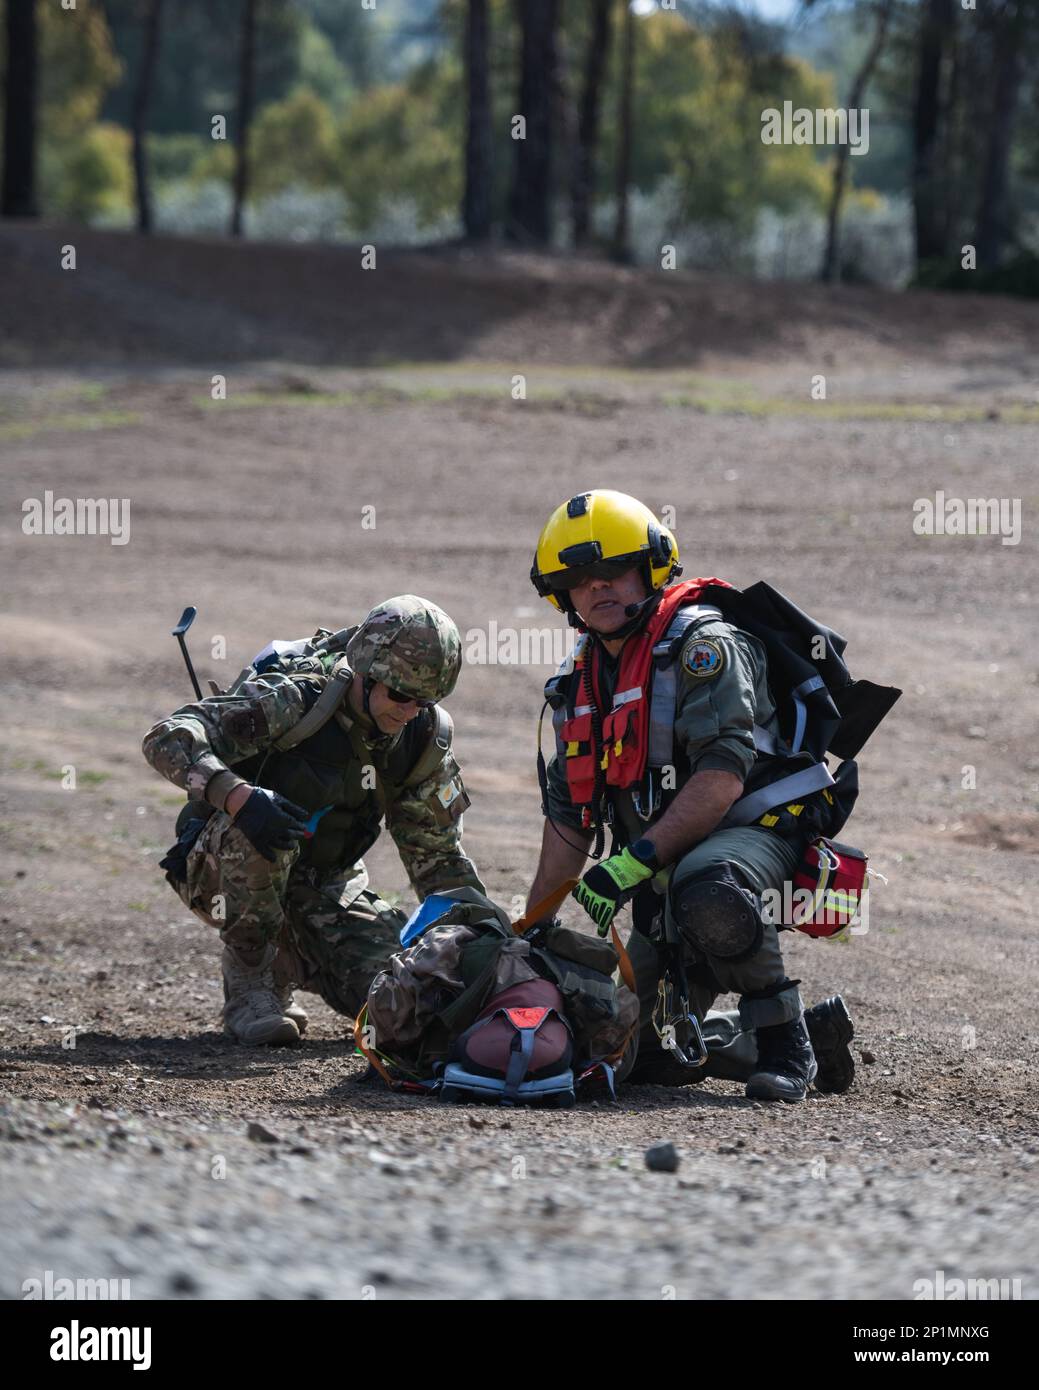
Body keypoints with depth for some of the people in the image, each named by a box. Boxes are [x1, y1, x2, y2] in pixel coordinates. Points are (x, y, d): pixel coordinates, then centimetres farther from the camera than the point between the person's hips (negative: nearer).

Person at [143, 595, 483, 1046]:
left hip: (322, 887, 5)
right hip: (221, 870, -5)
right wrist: (237, 794, -53)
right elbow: (167, 738, -36)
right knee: (254, 831, -40)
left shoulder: (423, 736, -7)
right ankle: (249, 982, -19)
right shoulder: (292, 700, -26)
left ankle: (288, 964, 18)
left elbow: (437, 856, 5)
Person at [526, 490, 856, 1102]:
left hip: (754, 829, -8)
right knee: (634, 1047, 4)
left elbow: (722, 777, -24)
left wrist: (635, 861, -30)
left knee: (705, 887, -43)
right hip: (663, 876, 8)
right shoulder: (580, 683, 13)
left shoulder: (702, 645, -12)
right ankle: (815, 1030, 20)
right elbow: (568, 816, 18)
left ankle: (784, 1044, -24)